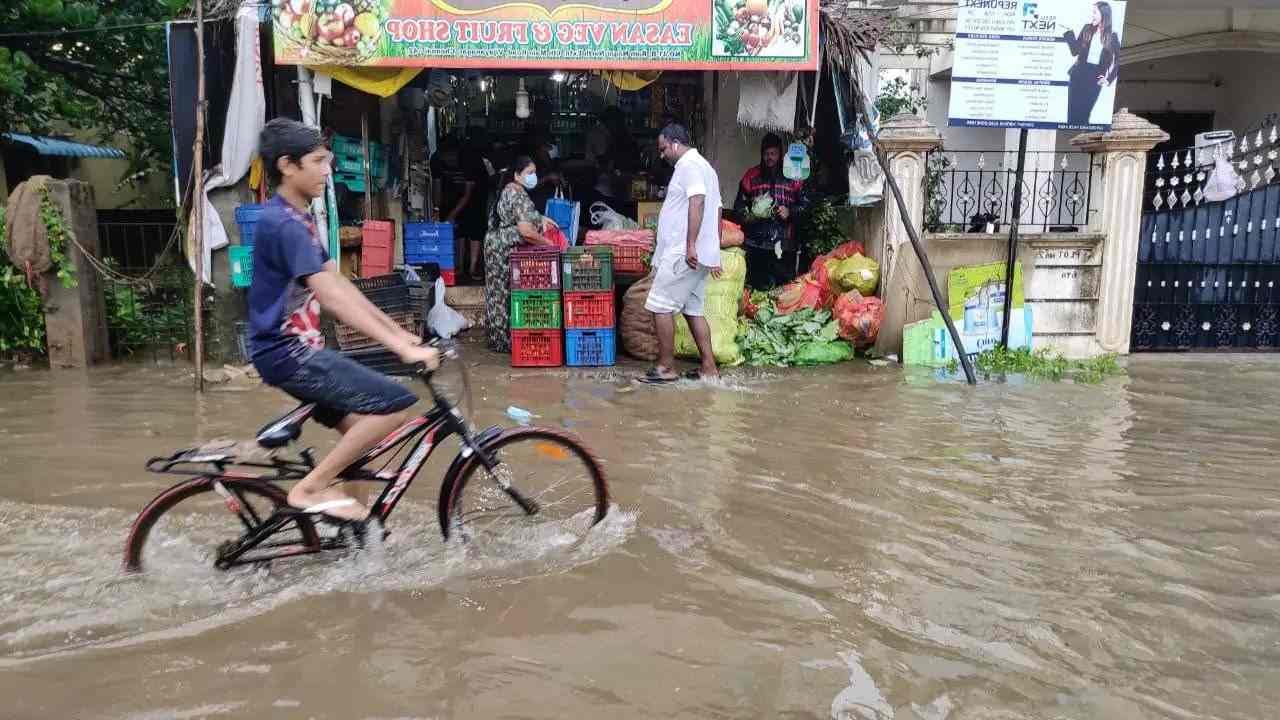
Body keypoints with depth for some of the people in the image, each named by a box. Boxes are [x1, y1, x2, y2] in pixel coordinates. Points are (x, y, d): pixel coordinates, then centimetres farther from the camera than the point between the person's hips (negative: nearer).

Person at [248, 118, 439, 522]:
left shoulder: (297, 219, 13)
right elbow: (333, 297, -28)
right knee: (395, 402, -18)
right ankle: (311, 488, -9)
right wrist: (402, 349, -31)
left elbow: (340, 285, 14)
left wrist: (398, 332, 10)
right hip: (288, 352, -10)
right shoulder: (284, 224, -20)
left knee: (359, 430, 17)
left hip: (294, 348, 10)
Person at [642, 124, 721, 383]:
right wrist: (714, 252, 22)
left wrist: (691, 245, -27)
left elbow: (697, 202, -22)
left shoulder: (688, 165, -8)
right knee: (693, 309, 11)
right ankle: (709, 368, 12)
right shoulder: (704, 167, 24)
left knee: (660, 305, -7)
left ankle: (666, 367, -4)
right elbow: (716, 211, 23)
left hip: (683, 254, -10)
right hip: (701, 255, 10)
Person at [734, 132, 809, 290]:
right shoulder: (751, 176, 12)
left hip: (785, 245, 0)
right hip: (756, 245, 0)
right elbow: (739, 205, 13)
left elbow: (805, 203, 10)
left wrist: (790, 211, -9)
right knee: (758, 288, 0)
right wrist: (747, 216, -7)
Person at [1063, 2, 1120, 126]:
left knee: (1083, 113, -3)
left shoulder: (1112, 36, 0)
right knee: (1072, 111, 0)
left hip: (1095, 78, -2)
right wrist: (1069, 33, -4)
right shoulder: (1087, 29, 5)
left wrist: (1109, 79, -1)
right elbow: (1075, 51, 3)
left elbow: (1117, 60, 5)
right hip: (1079, 75, 2)